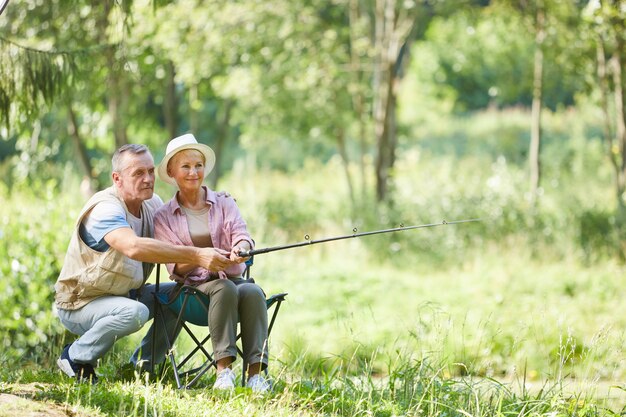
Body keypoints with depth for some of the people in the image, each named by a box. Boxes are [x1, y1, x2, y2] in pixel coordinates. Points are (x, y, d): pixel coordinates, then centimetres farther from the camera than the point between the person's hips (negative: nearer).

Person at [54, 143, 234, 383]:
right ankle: (76, 357, -11)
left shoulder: (154, 205, 1)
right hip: (79, 304, -8)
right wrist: (196, 256, -50)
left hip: (124, 294, 8)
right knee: (134, 312, -34)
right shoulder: (105, 209, -27)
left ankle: (142, 366, 7)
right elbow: (134, 247, -45)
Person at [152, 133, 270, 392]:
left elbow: (241, 235, -7)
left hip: (234, 279, 2)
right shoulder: (163, 218, 6)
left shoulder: (224, 203, 11)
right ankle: (224, 370, -41)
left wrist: (239, 249, -32)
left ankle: (255, 374, -41)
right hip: (193, 287, -2)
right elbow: (175, 267, -4)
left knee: (253, 291, -33)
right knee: (224, 288, -36)